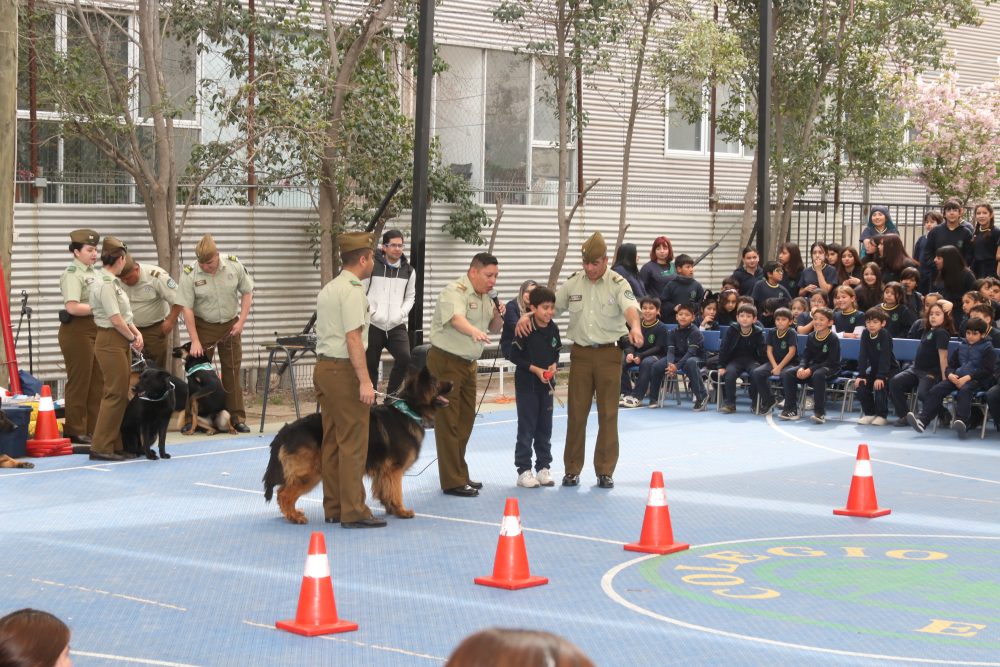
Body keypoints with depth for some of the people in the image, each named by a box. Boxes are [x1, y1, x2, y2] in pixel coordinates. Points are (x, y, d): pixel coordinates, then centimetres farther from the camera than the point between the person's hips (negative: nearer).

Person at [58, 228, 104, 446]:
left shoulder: (93, 272, 15)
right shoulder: (72, 274, -12)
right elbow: (73, 307, -23)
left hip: (97, 329, 9)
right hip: (77, 330, -9)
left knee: (97, 381, 9)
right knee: (79, 381, -2)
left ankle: (93, 428, 16)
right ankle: (75, 431, 5)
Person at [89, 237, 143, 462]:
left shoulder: (113, 282, 13)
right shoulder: (105, 284, -16)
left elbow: (125, 315, 16)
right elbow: (115, 319, -19)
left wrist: (136, 333, 2)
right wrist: (133, 338, -6)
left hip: (121, 343, 10)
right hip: (111, 342, -10)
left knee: (121, 394, 11)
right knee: (115, 394, -8)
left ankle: (115, 444, 16)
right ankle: (101, 448, -5)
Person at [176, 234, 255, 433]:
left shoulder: (234, 265, -11)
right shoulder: (190, 274, -17)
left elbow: (247, 293, 1)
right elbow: (187, 308, -15)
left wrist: (241, 321, -7)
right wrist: (195, 341, -17)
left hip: (230, 325, 2)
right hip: (203, 326, -2)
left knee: (232, 371, 4)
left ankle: (237, 417, 9)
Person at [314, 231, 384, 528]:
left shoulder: (328, 289, 17)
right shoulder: (352, 291, -13)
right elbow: (353, 338, -19)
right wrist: (365, 381, -20)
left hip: (323, 367, 10)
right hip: (344, 370, -10)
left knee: (331, 441, 11)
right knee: (353, 443, -7)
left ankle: (333, 508, 15)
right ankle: (353, 511, -7)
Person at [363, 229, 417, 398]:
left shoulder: (409, 270, 7)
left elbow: (410, 296, 13)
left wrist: (402, 313, -5)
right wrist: (371, 312, -13)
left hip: (397, 325, 2)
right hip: (373, 325, -2)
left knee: (404, 357, -17)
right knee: (370, 364, 5)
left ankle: (391, 394, 1)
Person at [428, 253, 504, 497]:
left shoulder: (484, 297, 12)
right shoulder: (455, 291, -16)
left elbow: (494, 329, 20)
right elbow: (457, 319, -36)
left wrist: (498, 315, -1)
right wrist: (474, 331, -55)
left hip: (468, 364, 9)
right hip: (446, 362, -9)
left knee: (465, 420, 14)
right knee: (449, 422, -7)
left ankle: (461, 475, 24)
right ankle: (452, 482, -6)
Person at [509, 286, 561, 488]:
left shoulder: (553, 329, 1)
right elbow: (515, 356, -14)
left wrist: (553, 365, -7)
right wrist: (535, 369, -19)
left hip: (546, 383, 6)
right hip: (526, 383, -6)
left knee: (545, 428, 11)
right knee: (526, 428, -1)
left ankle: (543, 468, 20)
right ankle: (524, 470, 4)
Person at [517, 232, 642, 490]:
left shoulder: (618, 284, -6)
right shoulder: (574, 282, 6)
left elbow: (630, 306, -23)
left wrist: (635, 326, -45)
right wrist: (527, 315, -6)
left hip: (609, 353, -3)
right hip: (581, 352, 3)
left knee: (608, 414, 3)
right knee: (576, 412, 4)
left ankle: (605, 471, 11)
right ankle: (572, 470, 13)